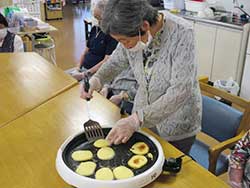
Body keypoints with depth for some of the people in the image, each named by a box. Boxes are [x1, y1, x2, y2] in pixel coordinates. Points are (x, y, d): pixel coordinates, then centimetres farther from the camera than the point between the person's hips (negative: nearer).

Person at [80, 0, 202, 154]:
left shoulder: (181, 33, -29)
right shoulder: (132, 34, -14)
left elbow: (180, 91, -31)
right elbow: (118, 60, 6)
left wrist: (136, 119, -37)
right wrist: (97, 79, -15)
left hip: (177, 124, -4)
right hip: (143, 117, 4)